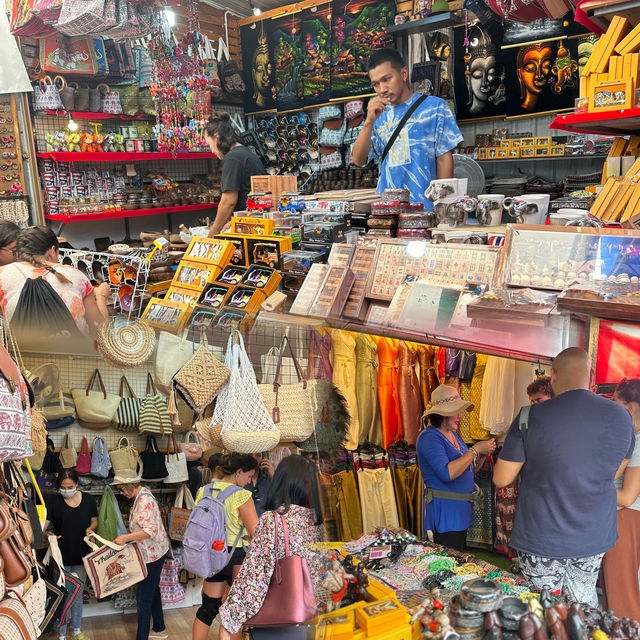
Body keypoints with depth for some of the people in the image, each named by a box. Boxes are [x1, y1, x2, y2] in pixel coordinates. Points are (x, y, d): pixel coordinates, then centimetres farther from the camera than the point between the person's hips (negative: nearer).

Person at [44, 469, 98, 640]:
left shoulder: (88, 499, 0)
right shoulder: (54, 502, -7)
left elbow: (94, 520, 10)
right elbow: (43, 524, -12)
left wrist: (90, 528, -10)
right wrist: (46, 535, -32)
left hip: (81, 555, 2)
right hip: (60, 555, -2)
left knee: (78, 593, 15)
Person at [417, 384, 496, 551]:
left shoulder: (455, 435, 14)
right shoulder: (429, 437, -14)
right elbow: (447, 473, -26)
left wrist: (483, 455, 1)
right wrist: (475, 450, -20)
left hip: (462, 509, 9)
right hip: (445, 511, -9)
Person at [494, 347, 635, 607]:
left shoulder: (531, 417, -16)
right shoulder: (621, 416, -4)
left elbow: (501, 479, -9)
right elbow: (613, 473, 11)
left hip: (543, 540, -4)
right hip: (594, 537, 4)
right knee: (584, 600, 21)